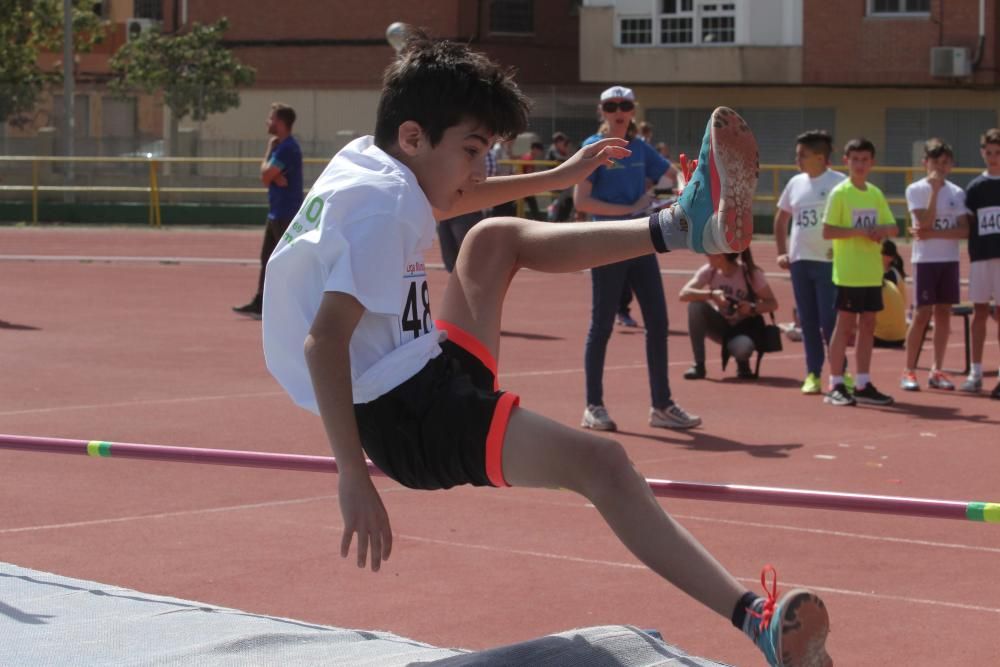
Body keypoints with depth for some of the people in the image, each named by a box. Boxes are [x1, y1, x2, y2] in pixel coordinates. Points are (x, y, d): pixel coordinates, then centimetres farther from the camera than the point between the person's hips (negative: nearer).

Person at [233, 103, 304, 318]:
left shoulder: (287, 148, -17)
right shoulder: (280, 145, 13)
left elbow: (265, 175, -17)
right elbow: (267, 176, 8)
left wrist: (269, 149, -3)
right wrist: (274, 177, -16)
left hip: (286, 215, -10)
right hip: (276, 213, 10)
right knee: (267, 259, 13)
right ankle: (259, 305, 19)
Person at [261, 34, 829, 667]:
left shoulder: (363, 160, 10)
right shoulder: (385, 207, -20)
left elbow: (445, 198, 35)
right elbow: (324, 341, -30)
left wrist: (557, 177, 42)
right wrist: (354, 476, -34)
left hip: (426, 374, 11)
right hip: (408, 416, -11)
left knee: (497, 236, 27)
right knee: (599, 462, -27)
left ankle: (689, 225, 23)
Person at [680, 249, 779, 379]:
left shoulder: (751, 274, -19)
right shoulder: (709, 271, -11)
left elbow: (773, 304, -15)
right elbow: (684, 294, -23)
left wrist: (752, 308, -35)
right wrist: (711, 294, -38)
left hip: (744, 328, -4)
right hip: (721, 326, 4)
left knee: (742, 348, -40)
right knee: (695, 304, -25)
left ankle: (743, 364, 2)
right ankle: (699, 365, -17)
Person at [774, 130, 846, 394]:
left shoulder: (839, 183, -8)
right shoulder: (796, 183, 10)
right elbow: (781, 219, 21)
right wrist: (782, 252, 13)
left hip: (829, 261, -6)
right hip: (799, 261, 6)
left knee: (829, 320, -7)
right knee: (808, 321, 7)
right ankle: (813, 374, 13)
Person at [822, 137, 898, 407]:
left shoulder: (876, 194, 11)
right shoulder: (839, 193, -6)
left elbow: (892, 227, 14)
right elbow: (827, 231, -13)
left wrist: (882, 230, -9)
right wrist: (860, 231, -22)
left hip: (872, 273, 6)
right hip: (848, 272, -6)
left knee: (868, 325, 8)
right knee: (845, 326, -3)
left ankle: (863, 385, 15)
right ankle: (835, 386, 2)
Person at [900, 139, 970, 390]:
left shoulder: (957, 193, 7)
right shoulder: (916, 190, -4)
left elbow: (964, 230, -1)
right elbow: (926, 223, -16)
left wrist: (933, 234, -13)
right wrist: (935, 190, -15)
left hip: (950, 260, 4)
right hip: (925, 259, -4)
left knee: (944, 313, 4)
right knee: (922, 314, -7)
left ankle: (937, 371, 10)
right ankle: (909, 371, 0)